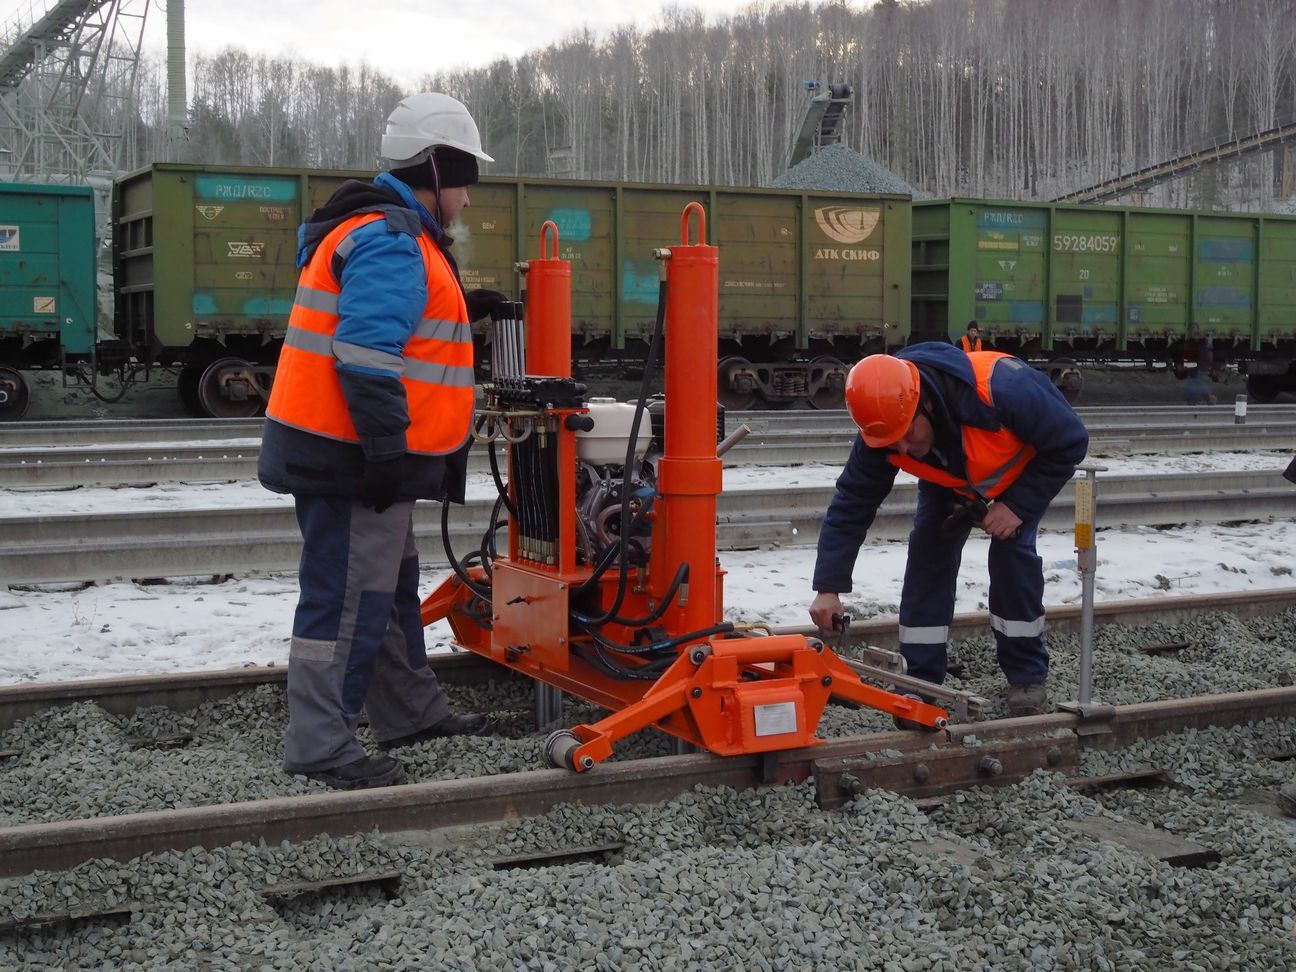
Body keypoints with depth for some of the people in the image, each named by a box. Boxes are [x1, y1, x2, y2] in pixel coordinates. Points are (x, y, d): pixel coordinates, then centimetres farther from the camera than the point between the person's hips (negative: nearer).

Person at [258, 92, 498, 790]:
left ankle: (409, 712, 33)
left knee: (391, 587, 20)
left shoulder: (384, 233, 18)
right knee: (347, 598, -6)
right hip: (353, 462, -11)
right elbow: (365, 355, -26)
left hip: (352, 457, 11)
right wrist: (387, 452, -26)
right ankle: (319, 746, 0)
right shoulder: (391, 242, -17)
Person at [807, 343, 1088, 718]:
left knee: (1012, 550, -18)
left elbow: (1070, 440, -31)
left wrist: (1018, 507, -32)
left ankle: (1027, 676, -3)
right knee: (929, 552, -10)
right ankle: (920, 681, -2)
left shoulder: (999, 388, -46)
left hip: (1024, 469, -3)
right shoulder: (882, 428, -32)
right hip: (949, 478, 3)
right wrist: (828, 588, -28)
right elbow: (851, 504, -24)